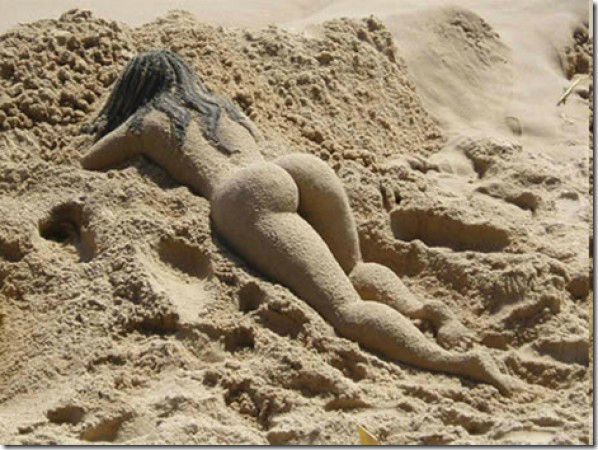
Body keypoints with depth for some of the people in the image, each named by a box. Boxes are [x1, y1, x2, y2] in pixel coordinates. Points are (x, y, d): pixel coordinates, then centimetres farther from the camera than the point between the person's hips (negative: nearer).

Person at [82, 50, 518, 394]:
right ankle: (418, 307, -3)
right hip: (301, 166, 6)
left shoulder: (145, 122, 27)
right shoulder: (224, 107, 41)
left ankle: (451, 360, -43)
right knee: (356, 273, 30)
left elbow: (83, 168, 39)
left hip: (245, 195, -5)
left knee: (346, 311, -19)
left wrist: (110, 128, 59)